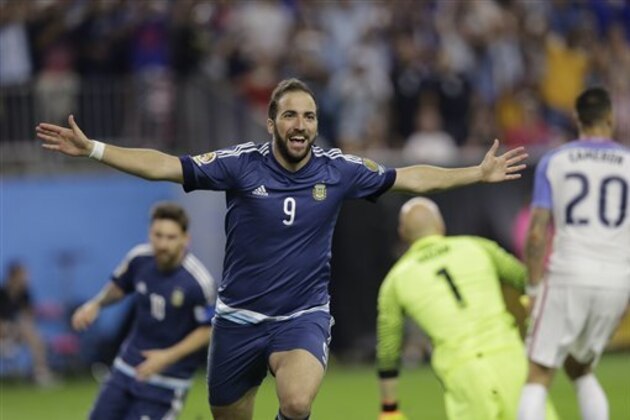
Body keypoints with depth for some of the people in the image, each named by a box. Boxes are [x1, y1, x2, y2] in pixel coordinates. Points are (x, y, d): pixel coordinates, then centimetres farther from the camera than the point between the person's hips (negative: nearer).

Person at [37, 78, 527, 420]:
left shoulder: (338, 169, -4)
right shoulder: (241, 163, -9)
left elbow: (410, 177, 6)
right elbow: (165, 165, -12)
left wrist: (479, 173, 6)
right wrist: (91, 148, -20)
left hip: (304, 316, -1)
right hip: (240, 318, 1)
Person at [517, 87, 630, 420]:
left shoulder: (553, 162, 3)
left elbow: (537, 233, -3)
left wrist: (534, 285, 5)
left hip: (569, 276, -3)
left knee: (538, 377, -1)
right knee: (580, 368, 23)